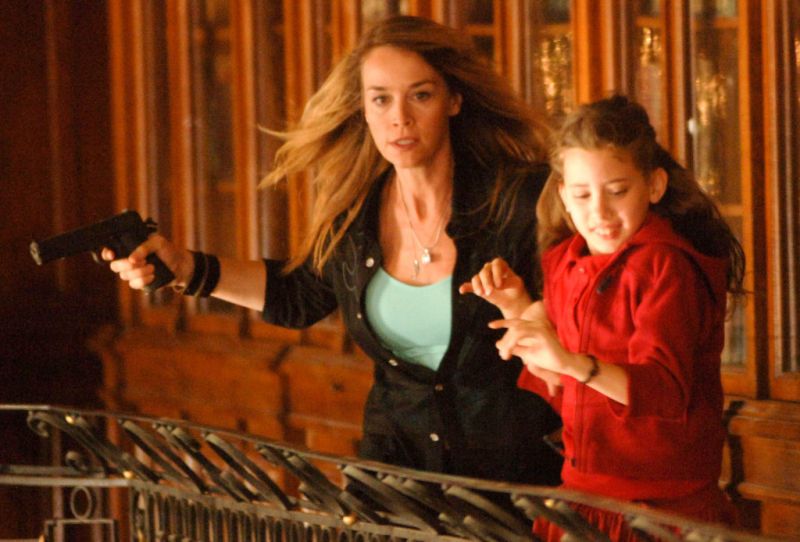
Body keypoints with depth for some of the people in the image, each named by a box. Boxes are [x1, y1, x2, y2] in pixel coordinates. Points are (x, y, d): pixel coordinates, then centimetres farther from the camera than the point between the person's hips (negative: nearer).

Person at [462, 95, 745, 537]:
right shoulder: (565, 262, 9)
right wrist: (519, 310, 4)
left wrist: (573, 363, -41)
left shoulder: (665, 266, -14)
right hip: (581, 497, 7)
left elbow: (665, 391, -27)